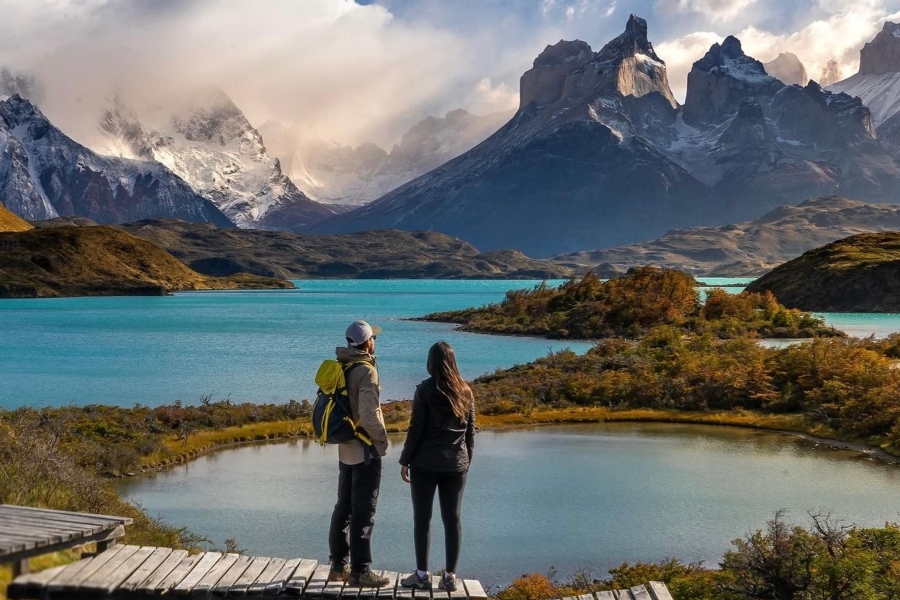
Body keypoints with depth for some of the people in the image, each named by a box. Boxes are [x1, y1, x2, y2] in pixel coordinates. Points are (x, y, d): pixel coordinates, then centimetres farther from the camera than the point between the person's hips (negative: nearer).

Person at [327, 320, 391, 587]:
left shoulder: (339, 368, 6)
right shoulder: (366, 370, -18)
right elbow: (369, 415, -24)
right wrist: (382, 439, -9)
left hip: (345, 449, 8)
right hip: (366, 450, -8)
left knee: (344, 507, 16)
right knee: (363, 512, -2)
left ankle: (338, 565, 23)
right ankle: (360, 571, 2)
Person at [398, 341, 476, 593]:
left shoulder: (425, 390, -9)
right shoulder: (465, 391, 4)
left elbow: (416, 429, -9)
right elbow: (470, 430, 7)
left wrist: (405, 460, -1)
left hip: (425, 463, -4)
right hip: (456, 465, 4)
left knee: (422, 518, 5)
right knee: (452, 519, 7)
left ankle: (422, 574, 7)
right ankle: (450, 576, 9)